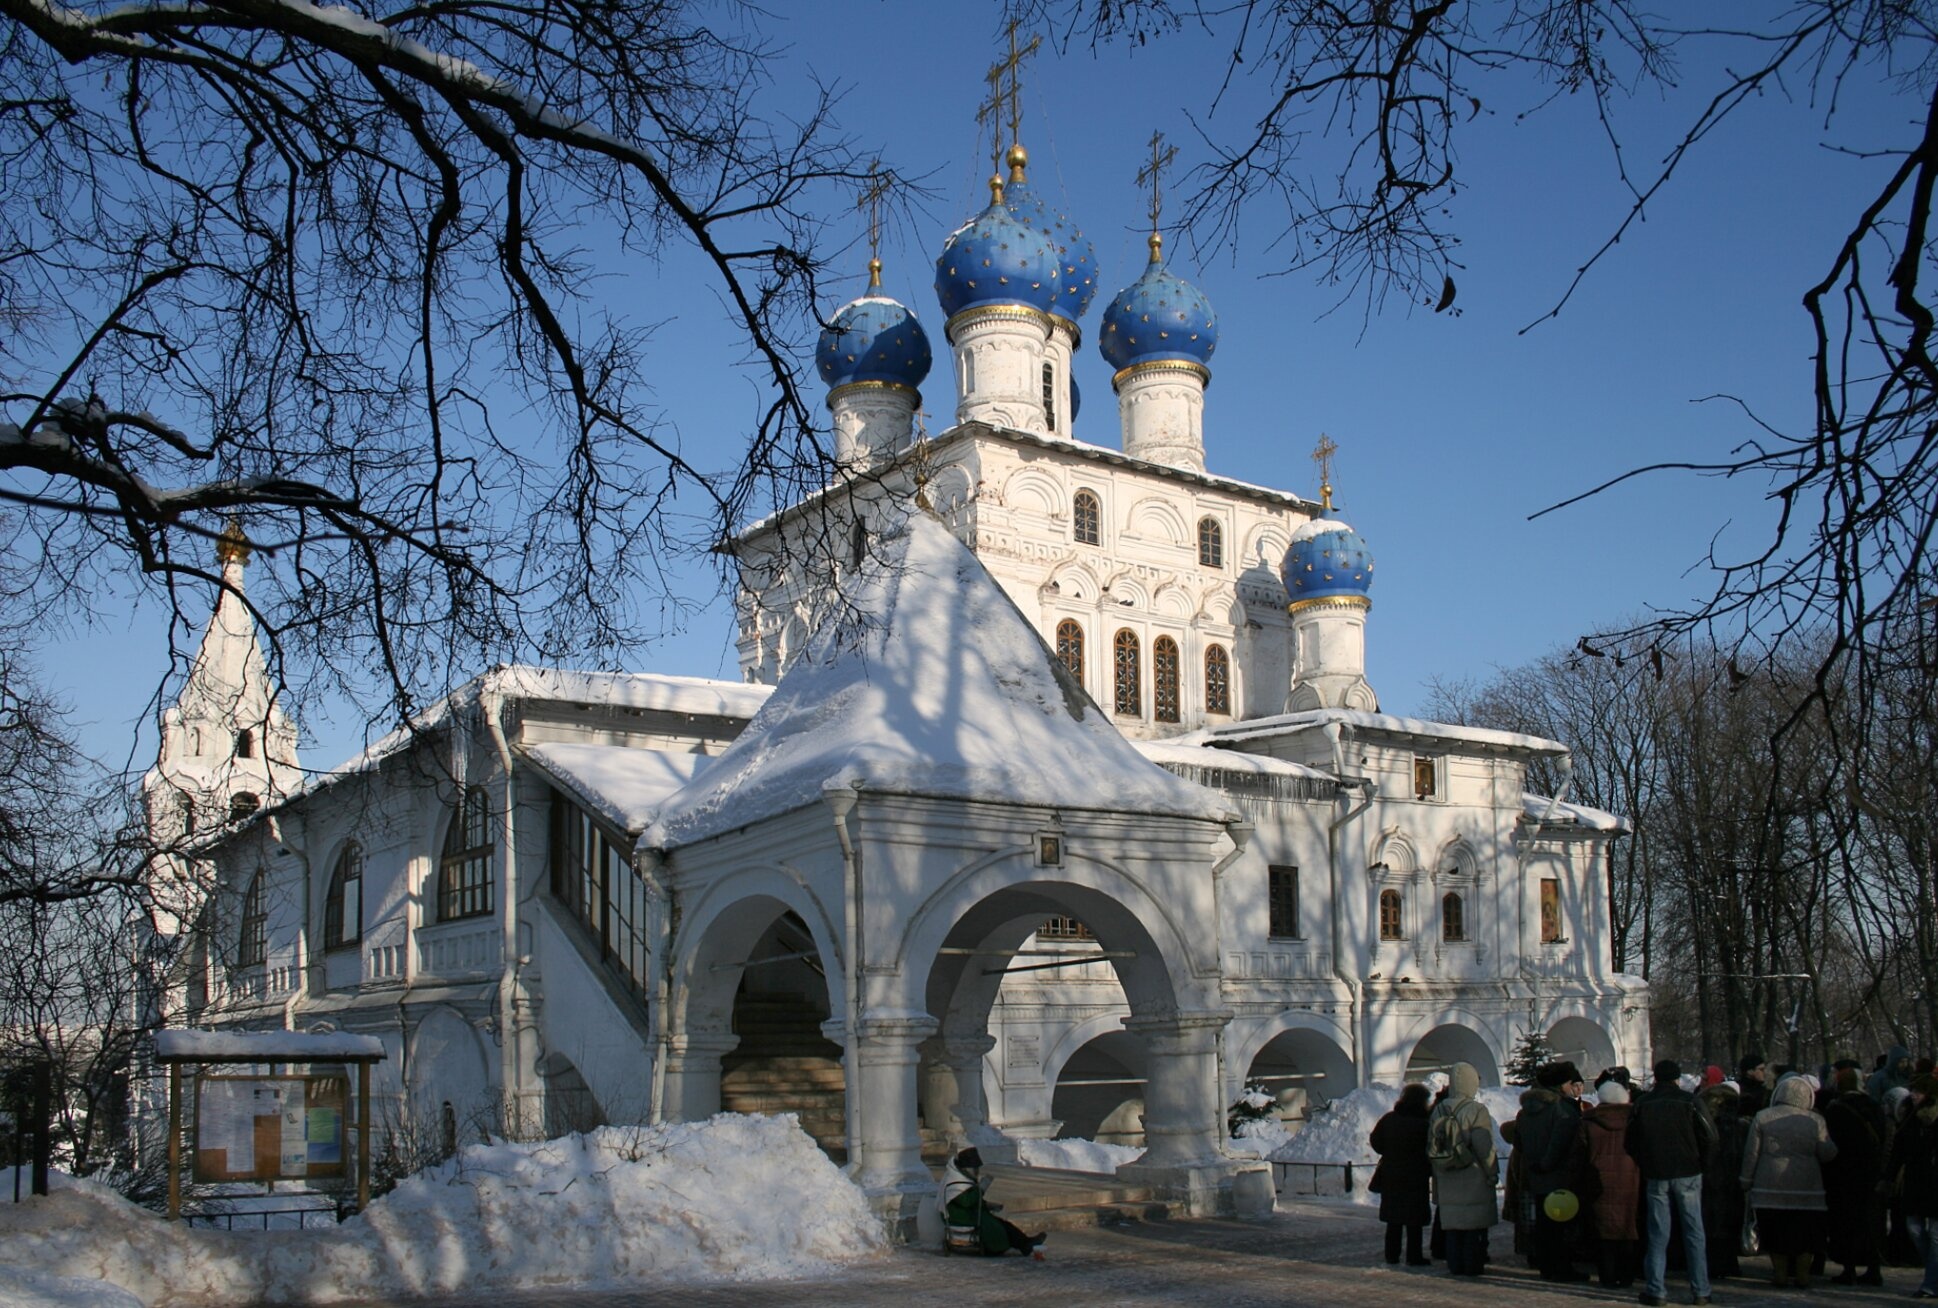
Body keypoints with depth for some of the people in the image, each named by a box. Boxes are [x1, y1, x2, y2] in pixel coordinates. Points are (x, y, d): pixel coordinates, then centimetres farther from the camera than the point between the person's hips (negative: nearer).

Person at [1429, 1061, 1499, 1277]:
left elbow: (1431, 1148, 10)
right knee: (1475, 1226, 3)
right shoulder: (1477, 1110, -13)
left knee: (1453, 1226, 11)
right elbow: (1485, 1148, -15)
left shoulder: (1438, 1111, 6)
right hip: (1473, 1179, -5)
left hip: (1447, 1181, 5)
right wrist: (1492, 1173, -3)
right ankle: (1473, 1265, 5)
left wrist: (1437, 1176, 17)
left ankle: (1455, 1265, 14)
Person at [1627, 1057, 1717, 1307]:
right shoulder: (1689, 1101, -5)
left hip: (1655, 1176, 1)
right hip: (1687, 1174, -1)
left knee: (1658, 1234, 5)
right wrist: (1701, 1163, 4)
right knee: (1694, 1232, 6)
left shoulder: (1642, 1103, 1)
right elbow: (1710, 1136, -9)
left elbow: (1631, 1142, 5)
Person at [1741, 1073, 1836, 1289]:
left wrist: (1746, 1181, 8)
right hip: (1807, 1188, 0)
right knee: (1804, 1233, 9)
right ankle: (1802, 1276, 9)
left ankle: (1780, 1274, 11)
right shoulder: (1815, 1120, 0)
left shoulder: (1762, 1118, -1)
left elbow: (1751, 1153, 0)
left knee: (1776, 1232, 7)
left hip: (1771, 1188, 0)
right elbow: (1827, 1154, 0)